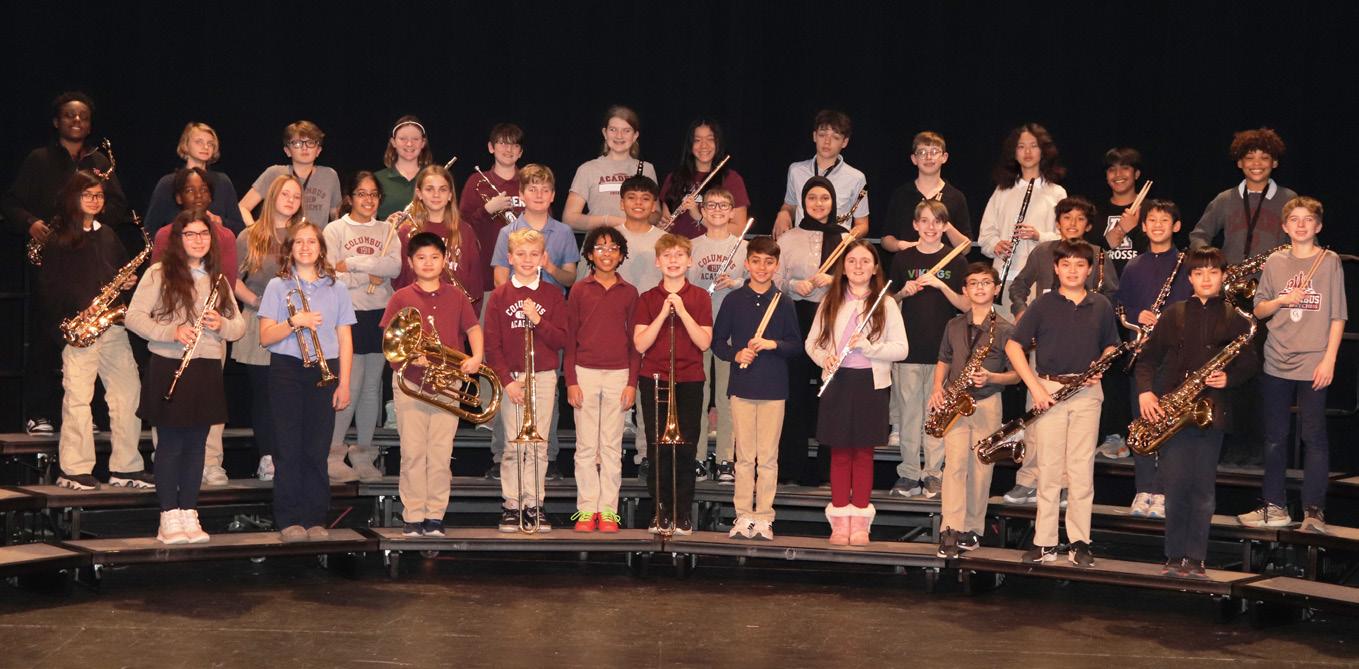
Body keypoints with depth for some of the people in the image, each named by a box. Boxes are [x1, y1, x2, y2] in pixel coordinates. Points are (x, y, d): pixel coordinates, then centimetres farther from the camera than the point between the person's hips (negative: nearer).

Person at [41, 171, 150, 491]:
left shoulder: (107, 235, 18)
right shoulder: (58, 239, 0)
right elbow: (48, 286, -6)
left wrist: (128, 282, 4)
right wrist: (75, 313, -17)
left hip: (112, 324, 6)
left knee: (129, 393, 3)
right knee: (78, 398, -7)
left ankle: (125, 467, 10)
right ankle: (74, 470, 0)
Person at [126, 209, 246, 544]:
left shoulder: (218, 279, 13)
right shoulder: (159, 274, -2)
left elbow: (240, 326, 12)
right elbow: (134, 317, -8)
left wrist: (222, 324, -10)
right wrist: (172, 331, -21)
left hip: (207, 369, 4)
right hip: (169, 368, -4)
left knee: (196, 445, 8)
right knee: (170, 444, -1)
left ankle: (189, 514, 14)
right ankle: (169, 518, 5)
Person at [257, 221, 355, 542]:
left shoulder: (335, 289, 11)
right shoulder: (278, 286, 5)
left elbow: (345, 340, 9)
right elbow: (265, 337, -1)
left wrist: (344, 383, 2)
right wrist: (295, 322, -18)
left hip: (324, 371, 1)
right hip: (287, 371, -1)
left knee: (317, 449, 1)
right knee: (289, 448, -1)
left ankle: (316, 519, 7)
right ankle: (290, 520, 3)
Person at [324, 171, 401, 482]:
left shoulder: (386, 230, 11)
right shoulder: (335, 230, 1)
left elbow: (395, 267, -7)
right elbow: (331, 276, -11)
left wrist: (352, 264, -13)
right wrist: (371, 275, -9)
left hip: (380, 314, 4)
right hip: (349, 314, -4)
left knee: (373, 385, 7)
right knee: (350, 385, -9)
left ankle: (363, 453, 15)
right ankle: (333, 455, -2)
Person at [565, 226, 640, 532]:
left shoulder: (629, 293, 7)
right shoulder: (579, 290, 4)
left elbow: (635, 342, 8)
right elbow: (569, 338, 4)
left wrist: (632, 382, 0)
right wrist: (571, 381, -3)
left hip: (618, 375, 1)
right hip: (585, 373, 0)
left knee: (612, 446, 3)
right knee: (586, 446, 1)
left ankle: (608, 510, 6)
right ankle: (586, 509, 6)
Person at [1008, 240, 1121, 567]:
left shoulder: (1101, 306, 8)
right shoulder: (1043, 304, 2)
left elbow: (1111, 346, 19)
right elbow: (1013, 346, 0)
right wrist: (1035, 386, -8)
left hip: (1087, 392, 1)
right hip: (1049, 390, -1)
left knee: (1082, 469, 1)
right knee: (1049, 469, 0)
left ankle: (1080, 542, 7)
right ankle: (1044, 543, 5)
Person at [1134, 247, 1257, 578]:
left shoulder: (1234, 318, 7)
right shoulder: (1173, 314, 9)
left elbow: (1250, 363, 8)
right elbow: (1148, 357, 9)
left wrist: (1229, 378, -11)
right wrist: (1145, 391, -5)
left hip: (1211, 412, 0)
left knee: (1203, 488, 1)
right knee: (1176, 485, -2)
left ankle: (1195, 559, 8)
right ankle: (1175, 556, 7)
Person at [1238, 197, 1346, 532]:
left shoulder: (1330, 261, 0)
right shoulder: (1274, 262, 8)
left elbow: (1338, 316, -2)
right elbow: (1259, 310, 10)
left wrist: (1329, 359, -9)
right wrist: (1282, 300, -10)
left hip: (1313, 365, -3)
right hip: (1276, 363, 4)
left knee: (1314, 437, -4)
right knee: (1275, 437, 8)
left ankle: (1314, 510, 2)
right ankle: (1275, 507, 17)